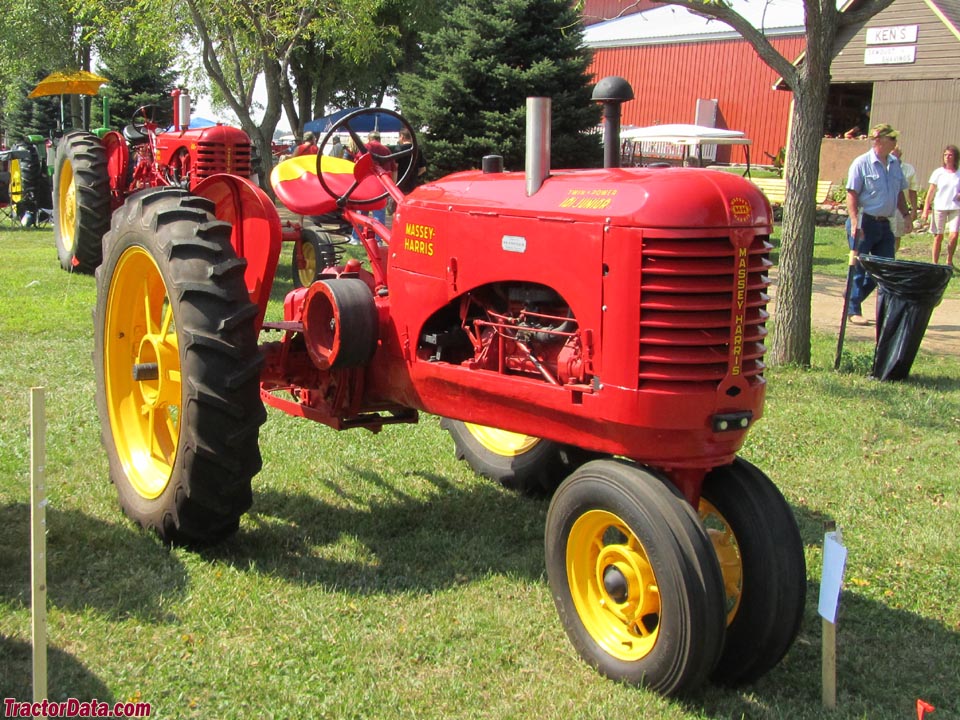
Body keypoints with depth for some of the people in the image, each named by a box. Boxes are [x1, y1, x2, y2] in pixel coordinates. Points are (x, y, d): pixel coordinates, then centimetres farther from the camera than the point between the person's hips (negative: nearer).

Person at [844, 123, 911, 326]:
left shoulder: (895, 164, 11)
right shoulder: (861, 163, -10)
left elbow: (899, 192, 21)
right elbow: (852, 194, -14)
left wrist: (906, 214, 13)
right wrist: (854, 221, -22)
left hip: (884, 224, 7)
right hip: (864, 222, -7)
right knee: (858, 268, -1)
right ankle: (853, 310, 10)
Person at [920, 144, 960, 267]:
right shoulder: (938, 173, 2)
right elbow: (931, 192, 4)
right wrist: (926, 209, -1)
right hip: (940, 207, 0)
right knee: (938, 236, 3)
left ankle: (949, 261, 9)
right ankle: (935, 263, 12)